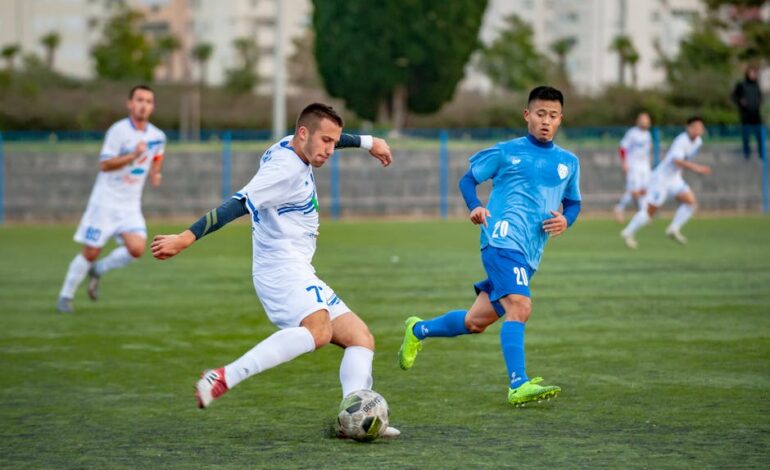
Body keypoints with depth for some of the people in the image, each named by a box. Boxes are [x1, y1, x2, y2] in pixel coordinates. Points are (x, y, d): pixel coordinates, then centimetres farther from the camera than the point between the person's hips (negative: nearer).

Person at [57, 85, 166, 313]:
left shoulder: (157, 136, 4)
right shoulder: (119, 131, -14)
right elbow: (104, 164, -20)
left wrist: (155, 172, 7)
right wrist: (133, 156, -30)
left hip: (131, 206, 5)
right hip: (106, 201, -5)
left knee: (136, 249, -15)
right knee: (90, 252, -3)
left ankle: (98, 270, 12)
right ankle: (65, 296, 14)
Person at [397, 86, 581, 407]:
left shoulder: (568, 162, 16)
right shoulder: (506, 152, 4)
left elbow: (573, 202, 25)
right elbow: (468, 179, 11)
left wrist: (565, 220, 1)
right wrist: (475, 207, -9)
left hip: (530, 255, 6)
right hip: (503, 239, -6)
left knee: (476, 322, 12)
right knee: (519, 306, -26)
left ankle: (418, 330, 36)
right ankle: (518, 386, -28)